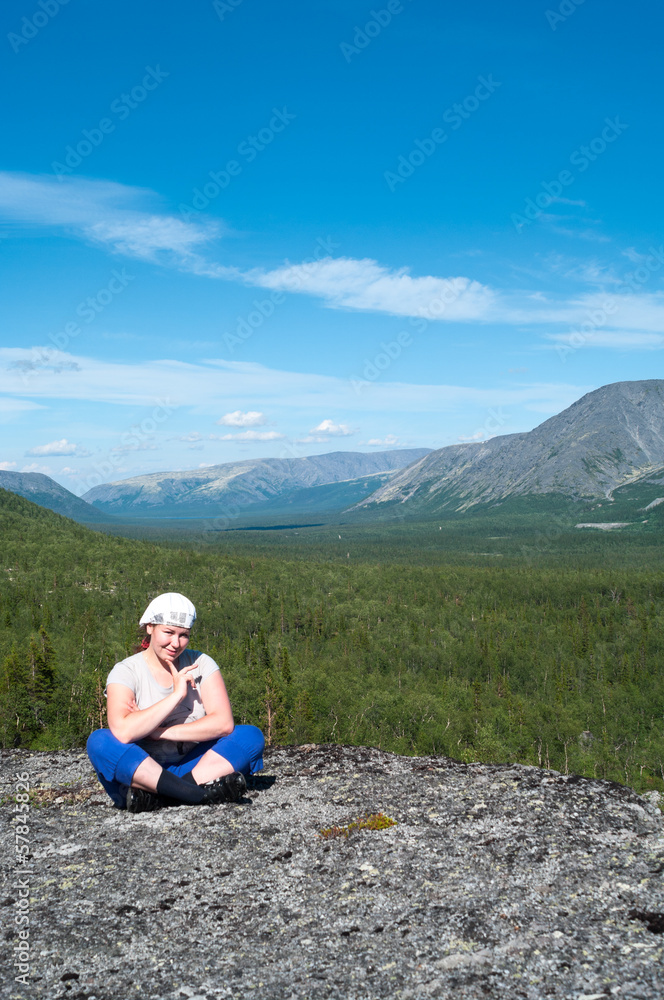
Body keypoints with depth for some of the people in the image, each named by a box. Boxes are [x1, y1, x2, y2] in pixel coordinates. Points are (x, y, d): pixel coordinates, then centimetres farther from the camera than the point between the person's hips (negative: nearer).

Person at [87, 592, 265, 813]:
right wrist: (176, 695, -18)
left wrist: (160, 732, -16)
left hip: (191, 767, 3)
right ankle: (202, 793, -36)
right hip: (139, 771, -2)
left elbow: (223, 723, -10)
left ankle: (156, 796, -31)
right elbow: (123, 732, -23)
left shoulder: (200, 664, 3)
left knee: (251, 736, -17)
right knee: (99, 741, -30)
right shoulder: (126, 671, -5)